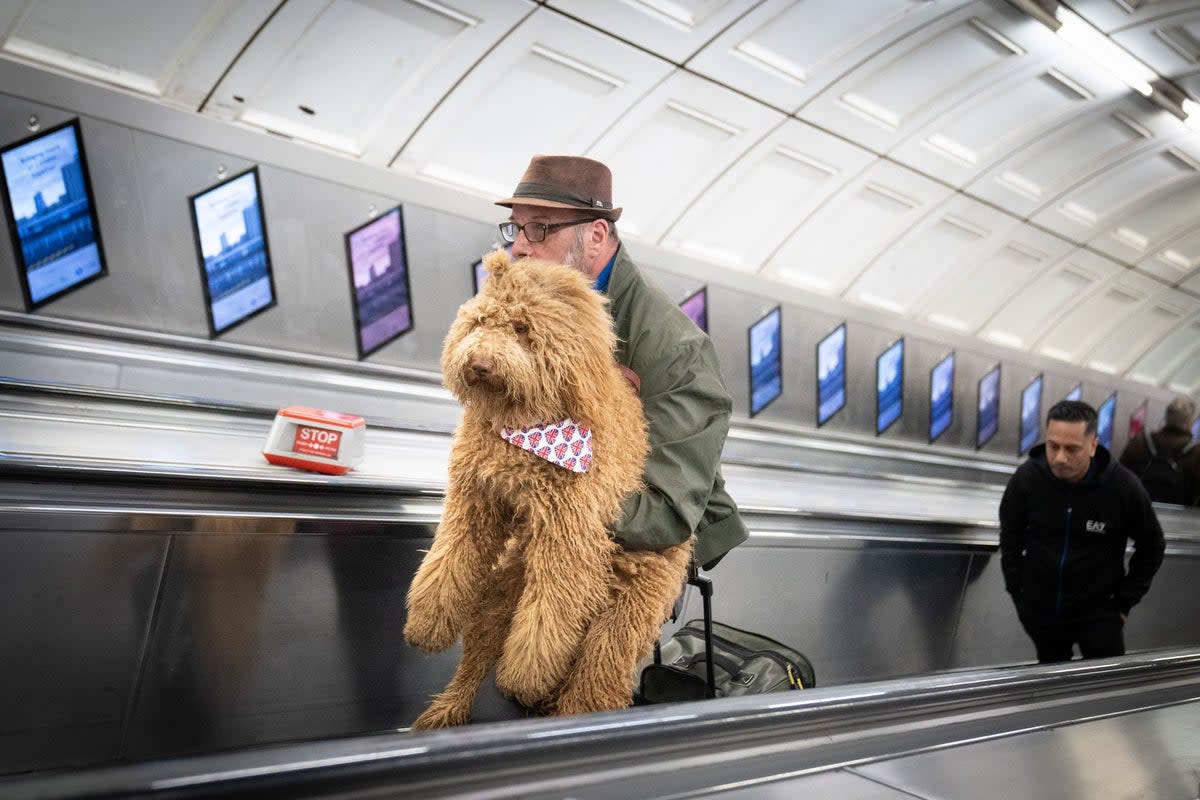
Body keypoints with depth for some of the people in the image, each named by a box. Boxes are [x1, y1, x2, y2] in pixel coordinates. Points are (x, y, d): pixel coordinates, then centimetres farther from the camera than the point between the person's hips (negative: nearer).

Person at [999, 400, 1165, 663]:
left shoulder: (1123, 486, -19)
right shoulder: (1026, 478, -15)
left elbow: (1151, 546, -2)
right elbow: (1010, 539, 2)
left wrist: (1124, 602, -2)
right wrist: (1017, 592, 3)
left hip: (1098, 612, -2)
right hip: (1039, 610, 2)